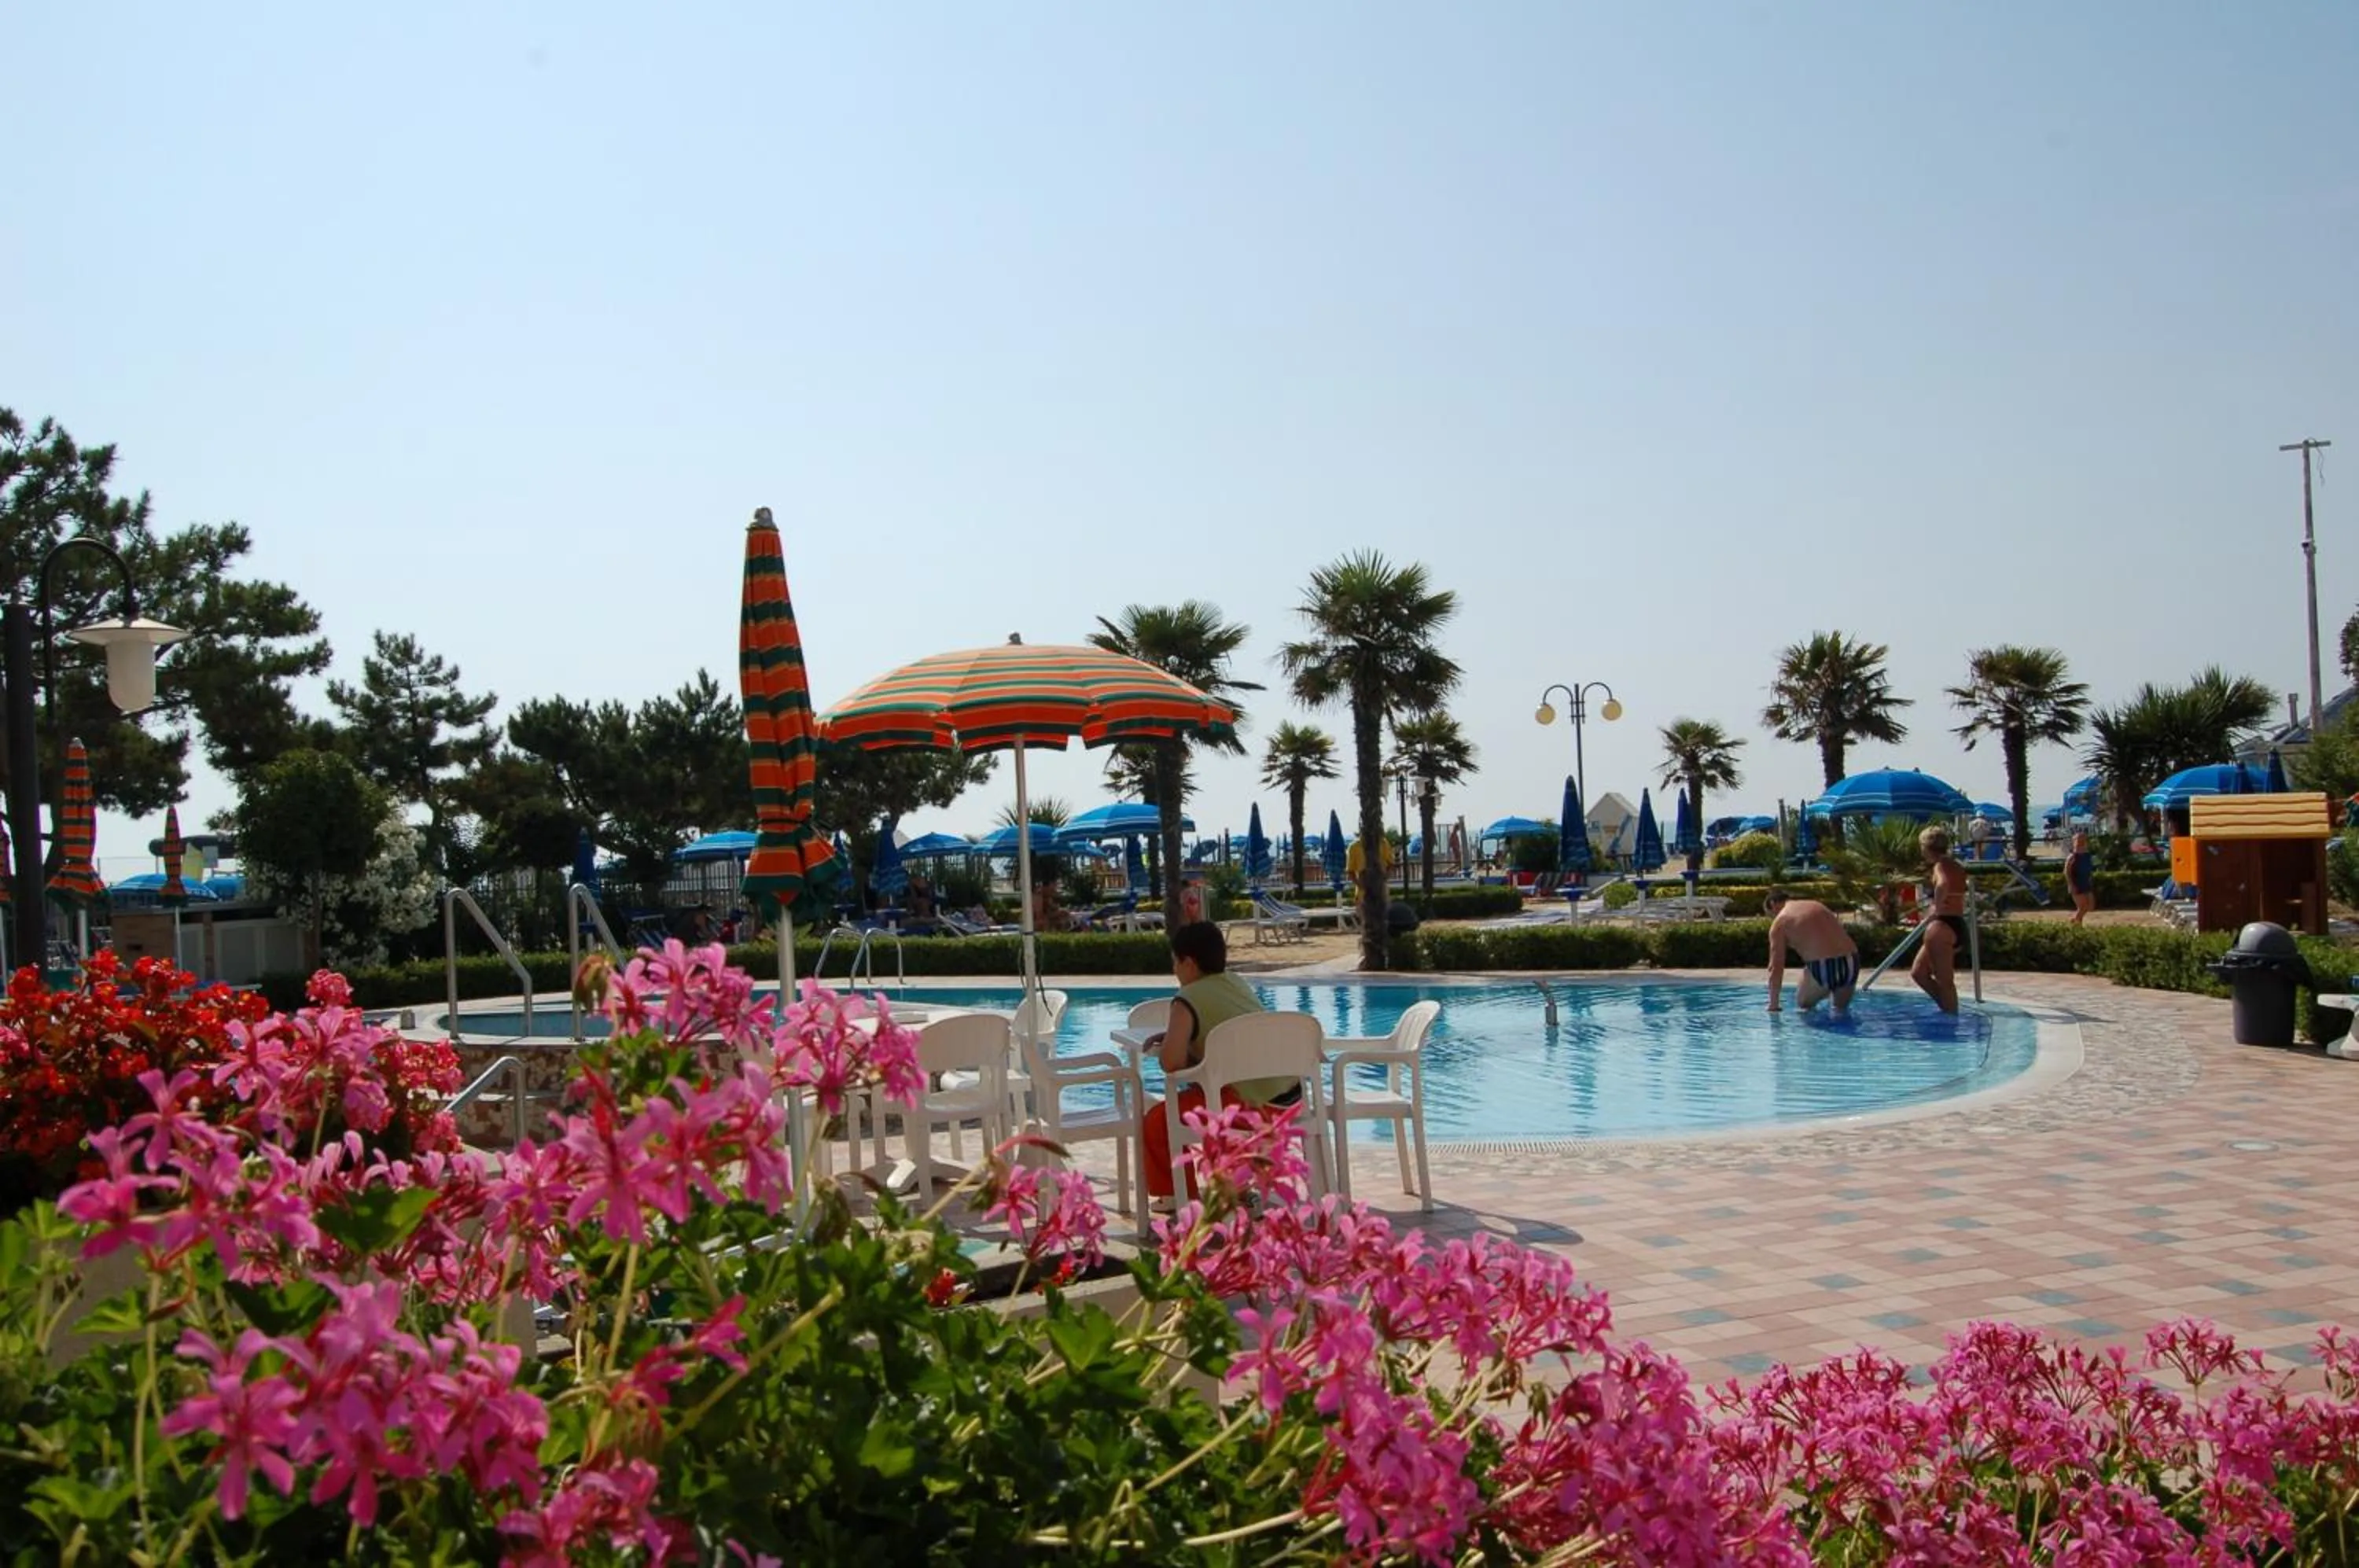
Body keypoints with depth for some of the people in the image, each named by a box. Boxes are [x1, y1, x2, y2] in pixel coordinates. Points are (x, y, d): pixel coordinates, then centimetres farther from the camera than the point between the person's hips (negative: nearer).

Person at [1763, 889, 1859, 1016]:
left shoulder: (1780, 922, 5)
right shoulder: (1816, 905, 23)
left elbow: (1776, 968, 1)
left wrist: (1773, 1005, 8)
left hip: (1823, 968, -5)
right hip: (1851, 964, 5)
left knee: (1803, 1004, 22)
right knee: (1842, 1008, 29)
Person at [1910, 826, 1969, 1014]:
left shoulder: (1941, 865, -11)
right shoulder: (1955, 866, 15)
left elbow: (1943, 885, -35)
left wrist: (1936, 909, -23)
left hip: (1943, 926, -10)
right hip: (1956, 925, 10)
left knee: (1944, 981, -4)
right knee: (1918, 972, 17)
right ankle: (1949, 1011, 17)